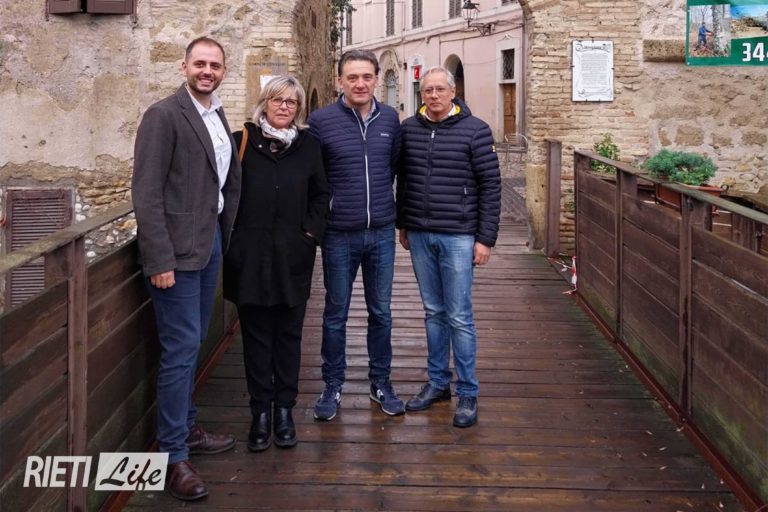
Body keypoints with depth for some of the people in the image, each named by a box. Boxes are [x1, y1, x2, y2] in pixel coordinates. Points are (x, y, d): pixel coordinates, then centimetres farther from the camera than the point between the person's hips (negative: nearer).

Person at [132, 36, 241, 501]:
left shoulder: (219, 117, 12)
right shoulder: (164, 115, -11)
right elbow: (147, 192, -15)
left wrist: (225, 236, 7)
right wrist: (160, 260, -20)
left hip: (210, 242, 8)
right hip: (177, 249, -7)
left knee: (193, 344, 16)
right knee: (181, 349, -5)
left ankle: (186, 428, 29)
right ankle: (173, 456, 4)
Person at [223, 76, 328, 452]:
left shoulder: (307, 146, 5)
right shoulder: (242, 142, 0)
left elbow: (320, 195, 11)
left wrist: (311, 232, 0)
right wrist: (232, 236, -3)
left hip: (292, 258, 1)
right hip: (250, 256, -1)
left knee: (288, 334, 8)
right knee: (256, 336, 5)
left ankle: (284, 410, 18)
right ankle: (261, 411, 15)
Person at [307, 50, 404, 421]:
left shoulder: (390, 118, 2)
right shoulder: (321, 121, -7)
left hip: (382, 233, 3)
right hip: (339, 236, -3)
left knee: (381, 312, 12)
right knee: (336, 314, 8)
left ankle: (381, 383, 26)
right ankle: (332, 387, 21)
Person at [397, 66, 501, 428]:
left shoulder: (474, 131, -6)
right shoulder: (409, 129, 6)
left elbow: (490, 186, -6)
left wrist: (486, 238, -9)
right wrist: (403, 225, 16)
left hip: (458, 236, -4)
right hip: (419, 235, 4)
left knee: (459, 317, -1)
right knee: (433, 313, 13)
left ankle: (467, 394, 10)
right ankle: (437, 382, 26)